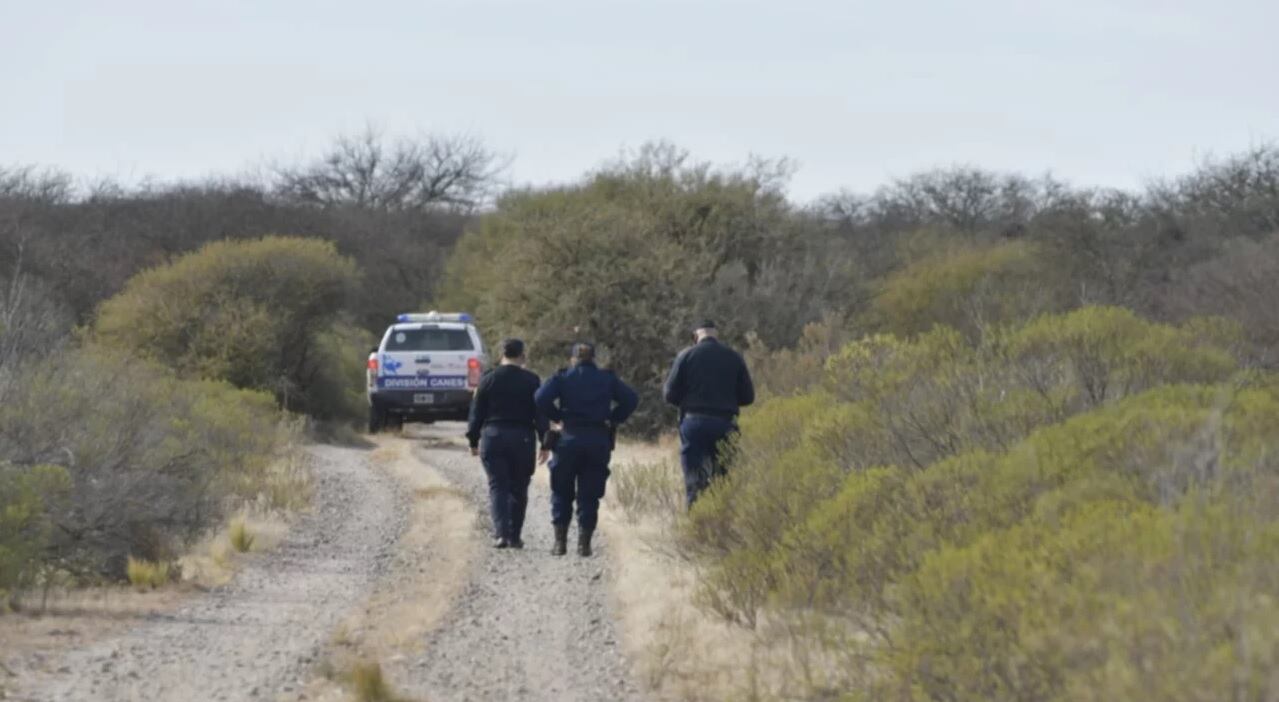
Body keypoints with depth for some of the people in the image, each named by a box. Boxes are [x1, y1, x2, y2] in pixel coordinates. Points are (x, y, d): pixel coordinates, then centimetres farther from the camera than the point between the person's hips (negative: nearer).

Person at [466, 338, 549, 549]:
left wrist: (473, 440, 11)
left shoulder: (488, 380, 1)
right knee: (518, 489, 10)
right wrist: (544, 443, 0)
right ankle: (515, 536, 11)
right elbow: (540, 414, -3)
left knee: (497, 487, 0)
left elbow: (477, 413, 4)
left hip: (493, 437, 0)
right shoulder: (531, 381, -2)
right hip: (522, 437, 0)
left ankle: (501, 532, -16)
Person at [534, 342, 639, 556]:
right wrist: (613, 419, 6)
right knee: (589, 495, 7)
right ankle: (584, 543, 0)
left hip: (570, 438, -1)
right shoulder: (607, 379, 10)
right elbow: (631, 399, 0)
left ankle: (560, 541, 3)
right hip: (599, 441, 1)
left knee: (562, 493, 10)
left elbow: (542, 398, -11)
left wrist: (557, 417, 1)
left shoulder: (562, 377, 4)